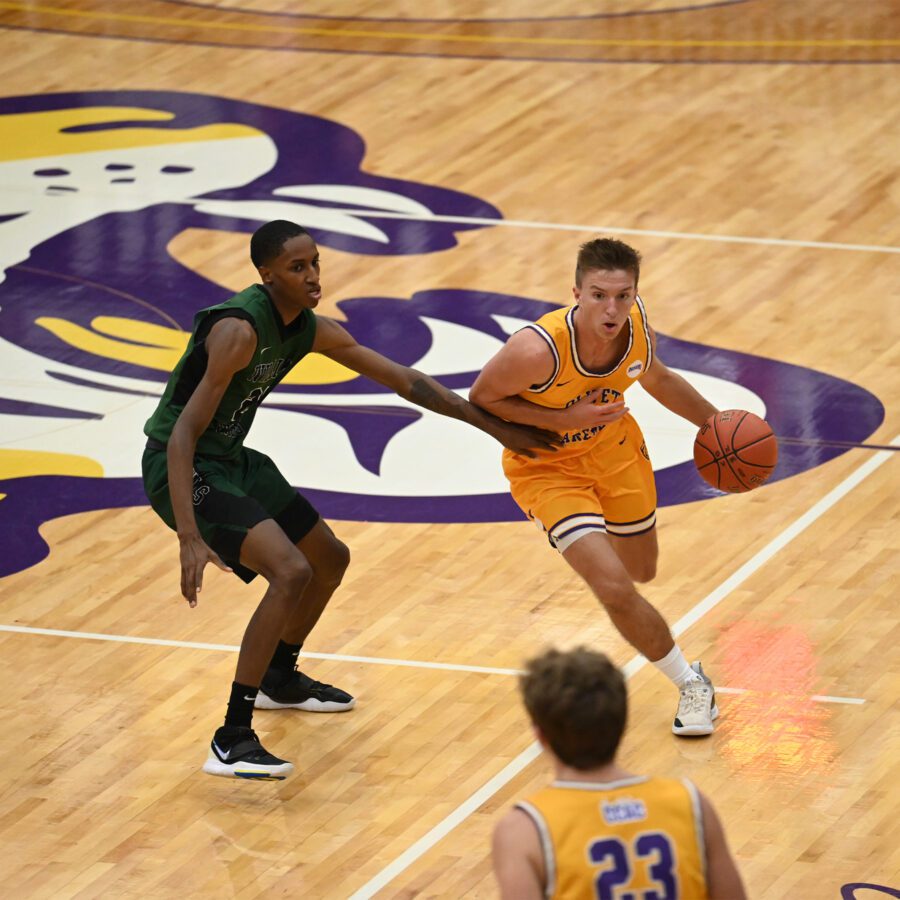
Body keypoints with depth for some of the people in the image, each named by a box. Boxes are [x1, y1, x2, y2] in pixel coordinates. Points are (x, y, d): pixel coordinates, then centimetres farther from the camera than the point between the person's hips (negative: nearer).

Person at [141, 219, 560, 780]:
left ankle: (279, 679, 47)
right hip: (182, 468, -10)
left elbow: (403, 380, 10)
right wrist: (189, 537, -39)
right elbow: (183, 433, -31)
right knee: (291, 571, -25)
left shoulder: (313, 330, 0)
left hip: (233, 460, 10)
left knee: (331, 560, 21)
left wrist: (495, 427, 11)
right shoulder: (240, 330, -27)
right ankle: (231, 742, -23)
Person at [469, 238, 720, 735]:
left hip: (614, 447, 5)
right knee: (615, 589, -17)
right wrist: (565, 420, -30)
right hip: (547, 467, -5)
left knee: (640, 570, 24)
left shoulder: (637, 325, -20)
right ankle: (690, 684, 5)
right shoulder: (539, 349, -38)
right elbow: (480, 400, -21)